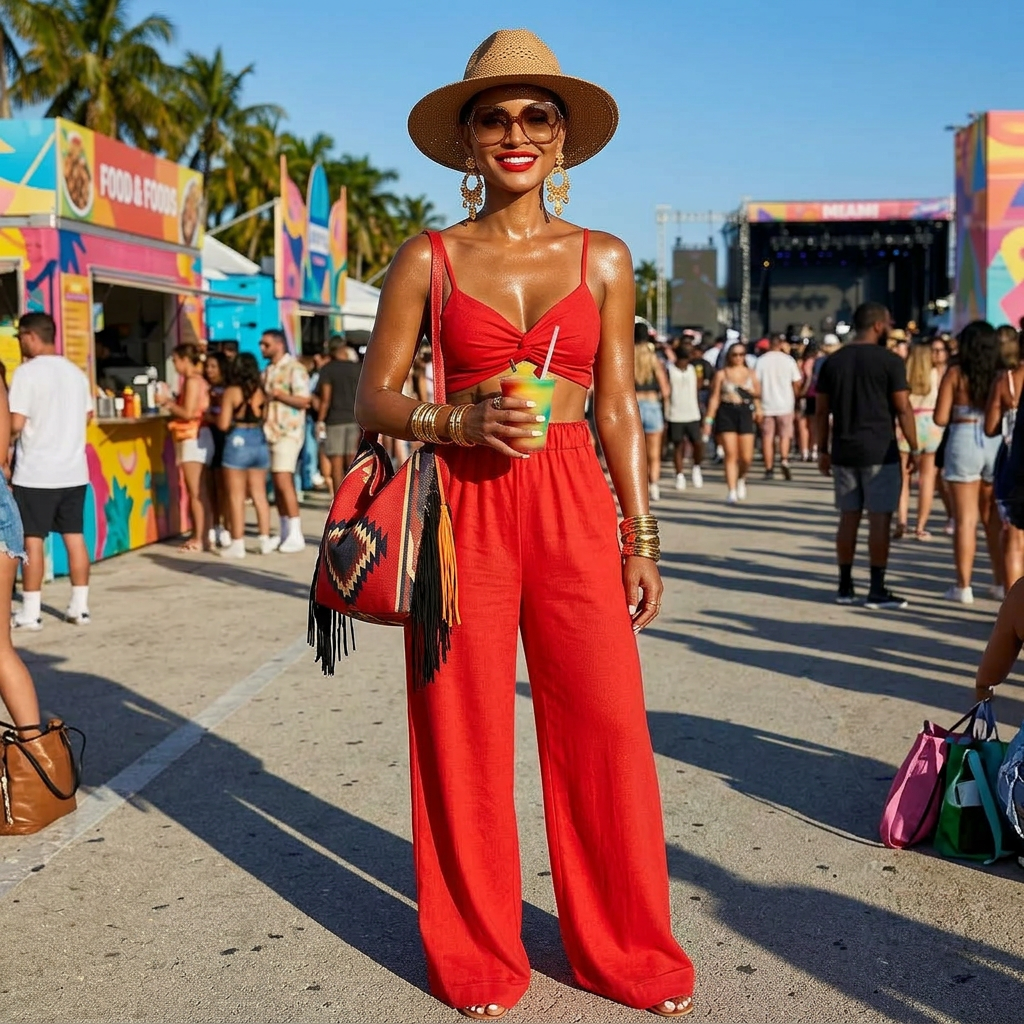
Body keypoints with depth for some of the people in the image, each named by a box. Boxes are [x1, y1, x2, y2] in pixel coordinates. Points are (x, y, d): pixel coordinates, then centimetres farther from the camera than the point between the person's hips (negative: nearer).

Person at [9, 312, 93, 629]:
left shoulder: (26, 372, -12)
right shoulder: (75, 372, 8)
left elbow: (15, 424, -16)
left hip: (36, 473, -6)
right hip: (73, 470, 6)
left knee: (33, 540, 1)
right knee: (75, 537, 10)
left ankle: (30, 612, 5)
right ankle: (79, 606, 13)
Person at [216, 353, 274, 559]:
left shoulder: (231, 392, -11)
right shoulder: (261, 391, 0)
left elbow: (223, 424, -13)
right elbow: (264, 418, 3)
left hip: (238, 443, -4)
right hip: (259, 442, 4)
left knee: (236, 497, 3)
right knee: (259, 495, 13)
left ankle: (238, 543, 5)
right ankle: (265, 540, 17)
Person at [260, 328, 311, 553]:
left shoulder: (294, 368, -8)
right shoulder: (266, 372, 18)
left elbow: (303, 400, -15)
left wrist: (278, 394, -22)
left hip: (288, 432, -8)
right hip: (269, 431, 8)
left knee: (284, 481, -14)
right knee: (277, 484, 8)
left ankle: (296, 534, -11)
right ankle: (285, 533, 13)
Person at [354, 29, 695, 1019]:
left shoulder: (603, 259, 8)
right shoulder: (427, 259, 3)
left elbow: (619, 409, 9)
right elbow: (373, 397, 4)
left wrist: (640, 541, 6)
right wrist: (460, 422, -15)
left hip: (573, 507, 1)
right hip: (464, 508, -1)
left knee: (605, 730, 2)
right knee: (465, 736, 4)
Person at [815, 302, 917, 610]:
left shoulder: (833, 361, 7)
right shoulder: (889, 361, -7)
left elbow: (823, 411, 8)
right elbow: (903, 409, -8)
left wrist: (823, 450, 15)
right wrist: (914, 449, 0)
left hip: (843, 452, 5)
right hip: (880, 452, -5)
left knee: (848, 518, 10)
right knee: (879, 519, 0)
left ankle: (845, 587, 14)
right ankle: (877, 590, 2)